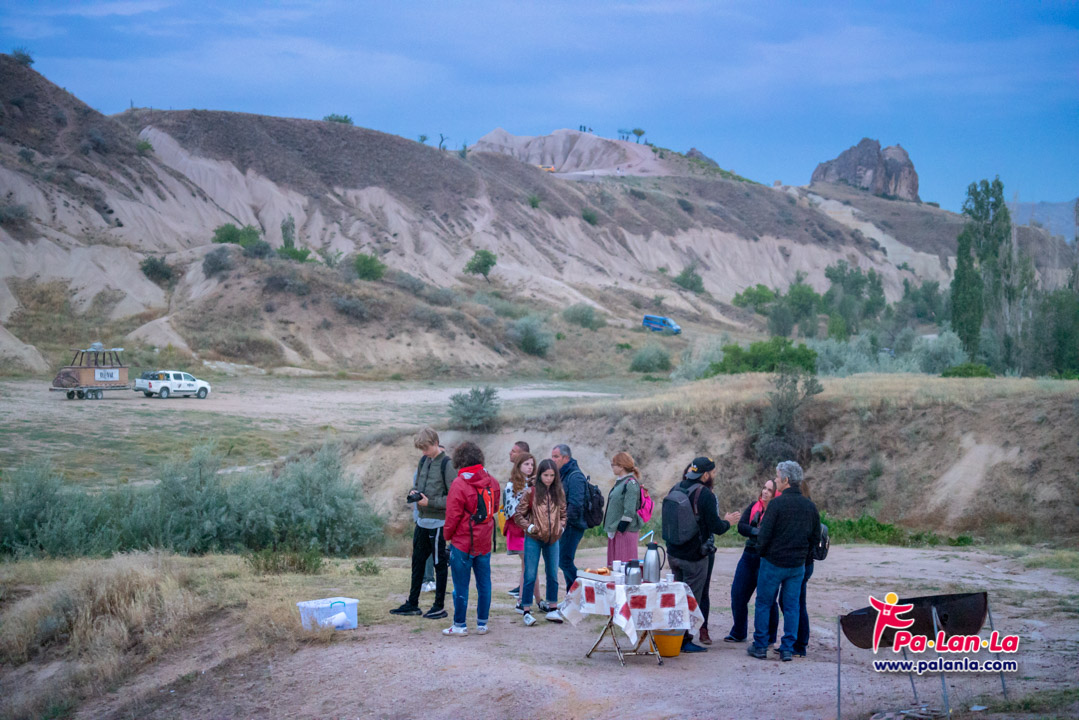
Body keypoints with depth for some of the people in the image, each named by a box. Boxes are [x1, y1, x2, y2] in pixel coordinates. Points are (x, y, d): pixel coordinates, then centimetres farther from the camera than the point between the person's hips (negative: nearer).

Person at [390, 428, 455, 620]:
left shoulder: (447, 465, -14)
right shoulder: (424, 461, 9)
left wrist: (430, 502, -20)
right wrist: (414, 492, -1)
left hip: (438, 523, -8)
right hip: (422, 520, 8)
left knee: (439, 564, 3)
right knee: (417, 562, 13)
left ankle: (440, 606, 12)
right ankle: (412, 604, 22)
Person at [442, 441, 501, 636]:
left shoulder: (459, 485, -16)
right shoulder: (492, 483, 2)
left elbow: (452, 516, -12)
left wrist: (448, 535, 4)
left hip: (463, 542, -5)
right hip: (485, 542, 5)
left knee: (461, 586, 3)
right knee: (484, 583, 11)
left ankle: (460, 625, 10)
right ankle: (482, 624, 18)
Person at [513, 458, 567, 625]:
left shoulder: (559, 493, 5)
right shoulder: (531, 492, -7)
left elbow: (563, 514, 19)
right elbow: (518, 515, -1)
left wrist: (561, 527, 2)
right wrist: (529, 527, -14)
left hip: (552, 539, 4)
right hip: (533, 539, -4)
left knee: (553, 574, 11)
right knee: (530, 575, -2)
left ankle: (552, 609, 21)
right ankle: (526, 610, 3)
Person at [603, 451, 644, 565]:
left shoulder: (631, 483, -13)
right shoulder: (620, 481, 17)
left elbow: (629, 511, -19)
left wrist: (620, 528, -19)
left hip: (625, 531, -10)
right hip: (615, 530, 10)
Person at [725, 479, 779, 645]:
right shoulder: (753, 506, 8)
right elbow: (741, 526, -3)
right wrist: (758, 532, -17)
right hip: (749, 556, 6)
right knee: (738, 594, 9)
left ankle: (769, 638, 14)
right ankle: (738, 633, 24)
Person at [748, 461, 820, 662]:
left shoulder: (777, 504, -15)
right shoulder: (810, 506, 3)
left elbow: (764, 535, -14)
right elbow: (816, 537, 10)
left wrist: (762, 553, 4)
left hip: (773, 562, -5)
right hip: (798, 566, 5)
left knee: (764, 603, 8)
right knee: (791, 606, 10)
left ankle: (760, 646, 13)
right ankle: (788, 649, 9)